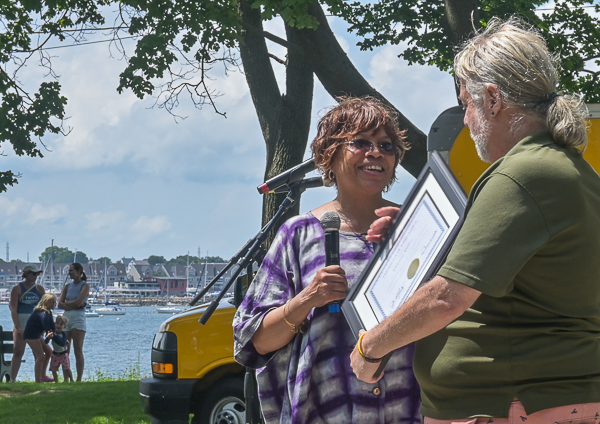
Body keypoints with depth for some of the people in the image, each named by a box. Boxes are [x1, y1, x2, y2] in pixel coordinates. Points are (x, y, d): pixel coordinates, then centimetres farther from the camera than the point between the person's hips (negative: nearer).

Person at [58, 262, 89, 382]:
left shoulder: (85, 285, -1)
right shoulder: (68, 286, 14)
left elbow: (79, 302, -15)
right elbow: (60, 304, 4)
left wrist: (67, 303, -1)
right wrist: (73, 305, -9)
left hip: (78, 319, -6)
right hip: (66, 318, 6)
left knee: (78, 351, -8)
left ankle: (79, 379, -7)